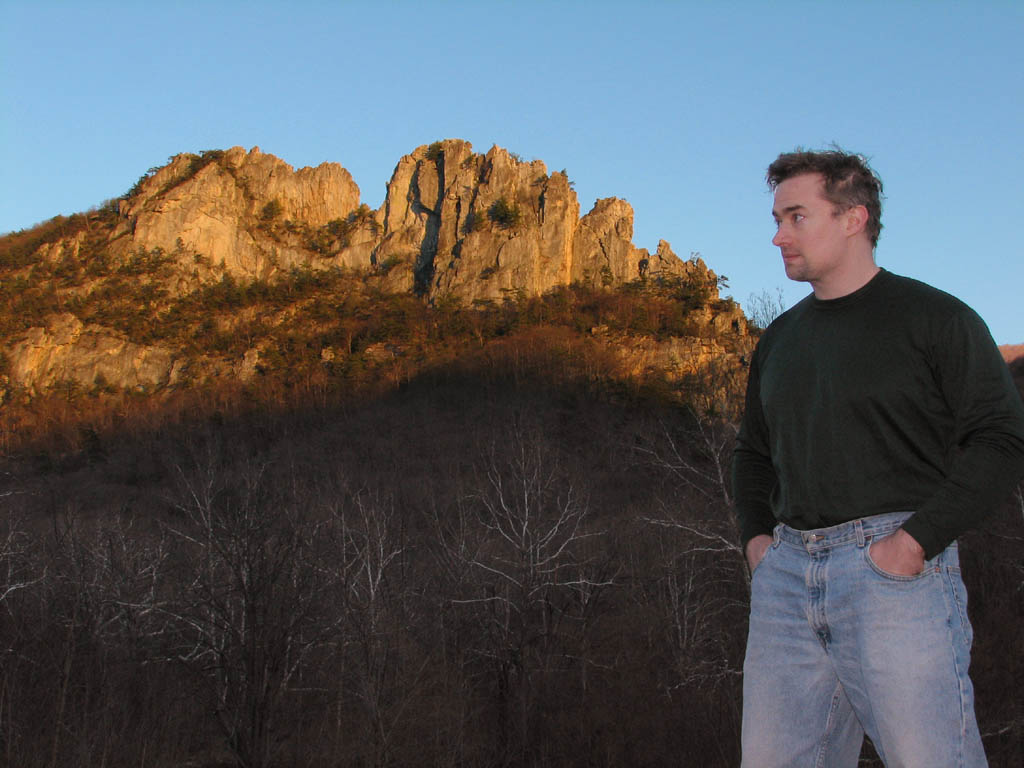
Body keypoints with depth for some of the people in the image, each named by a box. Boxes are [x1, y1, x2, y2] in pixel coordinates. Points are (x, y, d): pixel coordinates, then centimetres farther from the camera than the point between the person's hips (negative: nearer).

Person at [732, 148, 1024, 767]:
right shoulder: (780, 339, 19)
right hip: (787, 571, 6)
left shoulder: (933, 317, 1)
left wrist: (915, 540, -14)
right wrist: (756, 536, 10)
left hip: (894, 569, -5)